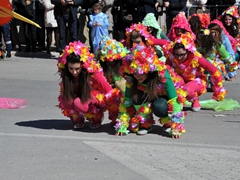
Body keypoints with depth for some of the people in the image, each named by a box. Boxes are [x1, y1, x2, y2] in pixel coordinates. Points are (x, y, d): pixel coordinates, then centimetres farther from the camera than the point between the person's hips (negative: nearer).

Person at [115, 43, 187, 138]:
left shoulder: (163, 75, -35)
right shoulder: (131, 79, -24)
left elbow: (174, 101, -34)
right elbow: (127, 101, -18)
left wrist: (176, 129, -39)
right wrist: (122, 126, -25)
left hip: (164, 99, -3)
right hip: (148, 100, 3)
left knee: (159, 107, -37)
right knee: (138, 97, -30)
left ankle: (170, 123, -7)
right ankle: (145, 125, -11)